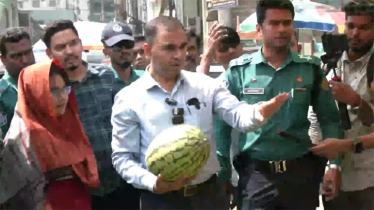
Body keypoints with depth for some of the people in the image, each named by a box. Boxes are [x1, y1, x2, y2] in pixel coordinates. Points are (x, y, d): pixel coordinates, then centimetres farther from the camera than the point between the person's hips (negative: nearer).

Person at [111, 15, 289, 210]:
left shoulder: (205, 85, 3)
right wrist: (153, 184, -18)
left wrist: (258, 112, -32)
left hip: (208, 192, 3)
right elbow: (122, 157, -2)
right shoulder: (129, 99, -3)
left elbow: (238, 115, -9)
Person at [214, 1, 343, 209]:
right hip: (255, 174, -2)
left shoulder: (311, 69, 2)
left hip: (302, 172, 2)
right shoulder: (238, 71, -3)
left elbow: (330, 119, 7)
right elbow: (223, 123, 2)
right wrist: (223, 169, -1)